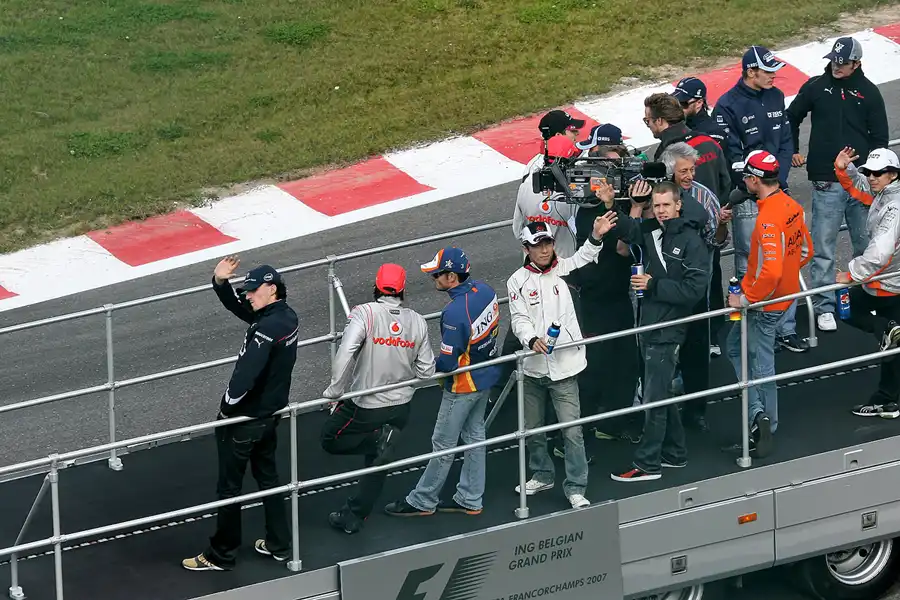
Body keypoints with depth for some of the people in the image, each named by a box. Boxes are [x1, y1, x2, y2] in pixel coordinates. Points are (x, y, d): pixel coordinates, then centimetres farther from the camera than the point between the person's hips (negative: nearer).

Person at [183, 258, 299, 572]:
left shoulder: (266, 329, -29)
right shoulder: (287, 316, -1)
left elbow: (244, 377, -32)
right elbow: (239, 307, 10)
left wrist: (227, 408, -16)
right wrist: (221, 283, -7)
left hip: (245, 419, -9)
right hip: (271, 414, 9)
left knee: (229, 488, 5)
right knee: (268, 477, 23)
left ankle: (221, 556, 17)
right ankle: (278, 544, 33)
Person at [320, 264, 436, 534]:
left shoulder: (364, 314, -17)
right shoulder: (417, 321, -4)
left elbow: (345, 352, -31)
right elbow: (426, 370, 1)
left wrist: (335, 390, -19)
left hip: (366, 407, -5)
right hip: (401, 407, 5)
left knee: (330, 439, 16)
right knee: (376, 465, 19)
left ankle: (380, 439, -2)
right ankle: (353, 517, 23)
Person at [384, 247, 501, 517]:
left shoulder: (455, 313, -33)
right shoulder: (485, 290, -8)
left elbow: (448, 363, -27)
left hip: (463, 386, -9)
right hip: (487, 376, 9)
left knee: (443, 445, 6)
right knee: (474, 436, 19)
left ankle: (422, 501, 20)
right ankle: (470, 499, 29)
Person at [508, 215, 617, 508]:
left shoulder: (564, 269, 3)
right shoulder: (518, 281, 0)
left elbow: (583, 256, -6)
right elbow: (519, 319, -6)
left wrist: (596, 238, -24)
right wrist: (532, 339, -24)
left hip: (564, 366, -2)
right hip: (533, 367, 2)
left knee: (572, 430, -7)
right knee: (531, 429, 16)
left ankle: (575, 488, 1)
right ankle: (542, 475, 37)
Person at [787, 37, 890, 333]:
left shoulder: (868, 92, 3)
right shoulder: (816, 87, 2)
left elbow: (879, 137, 6)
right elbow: (791, 117, 17)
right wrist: (793, 151, 11)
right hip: (827, 183, -1)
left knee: (867, 246, 8)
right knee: (823, 249, -2)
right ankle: (824, 307, 4)